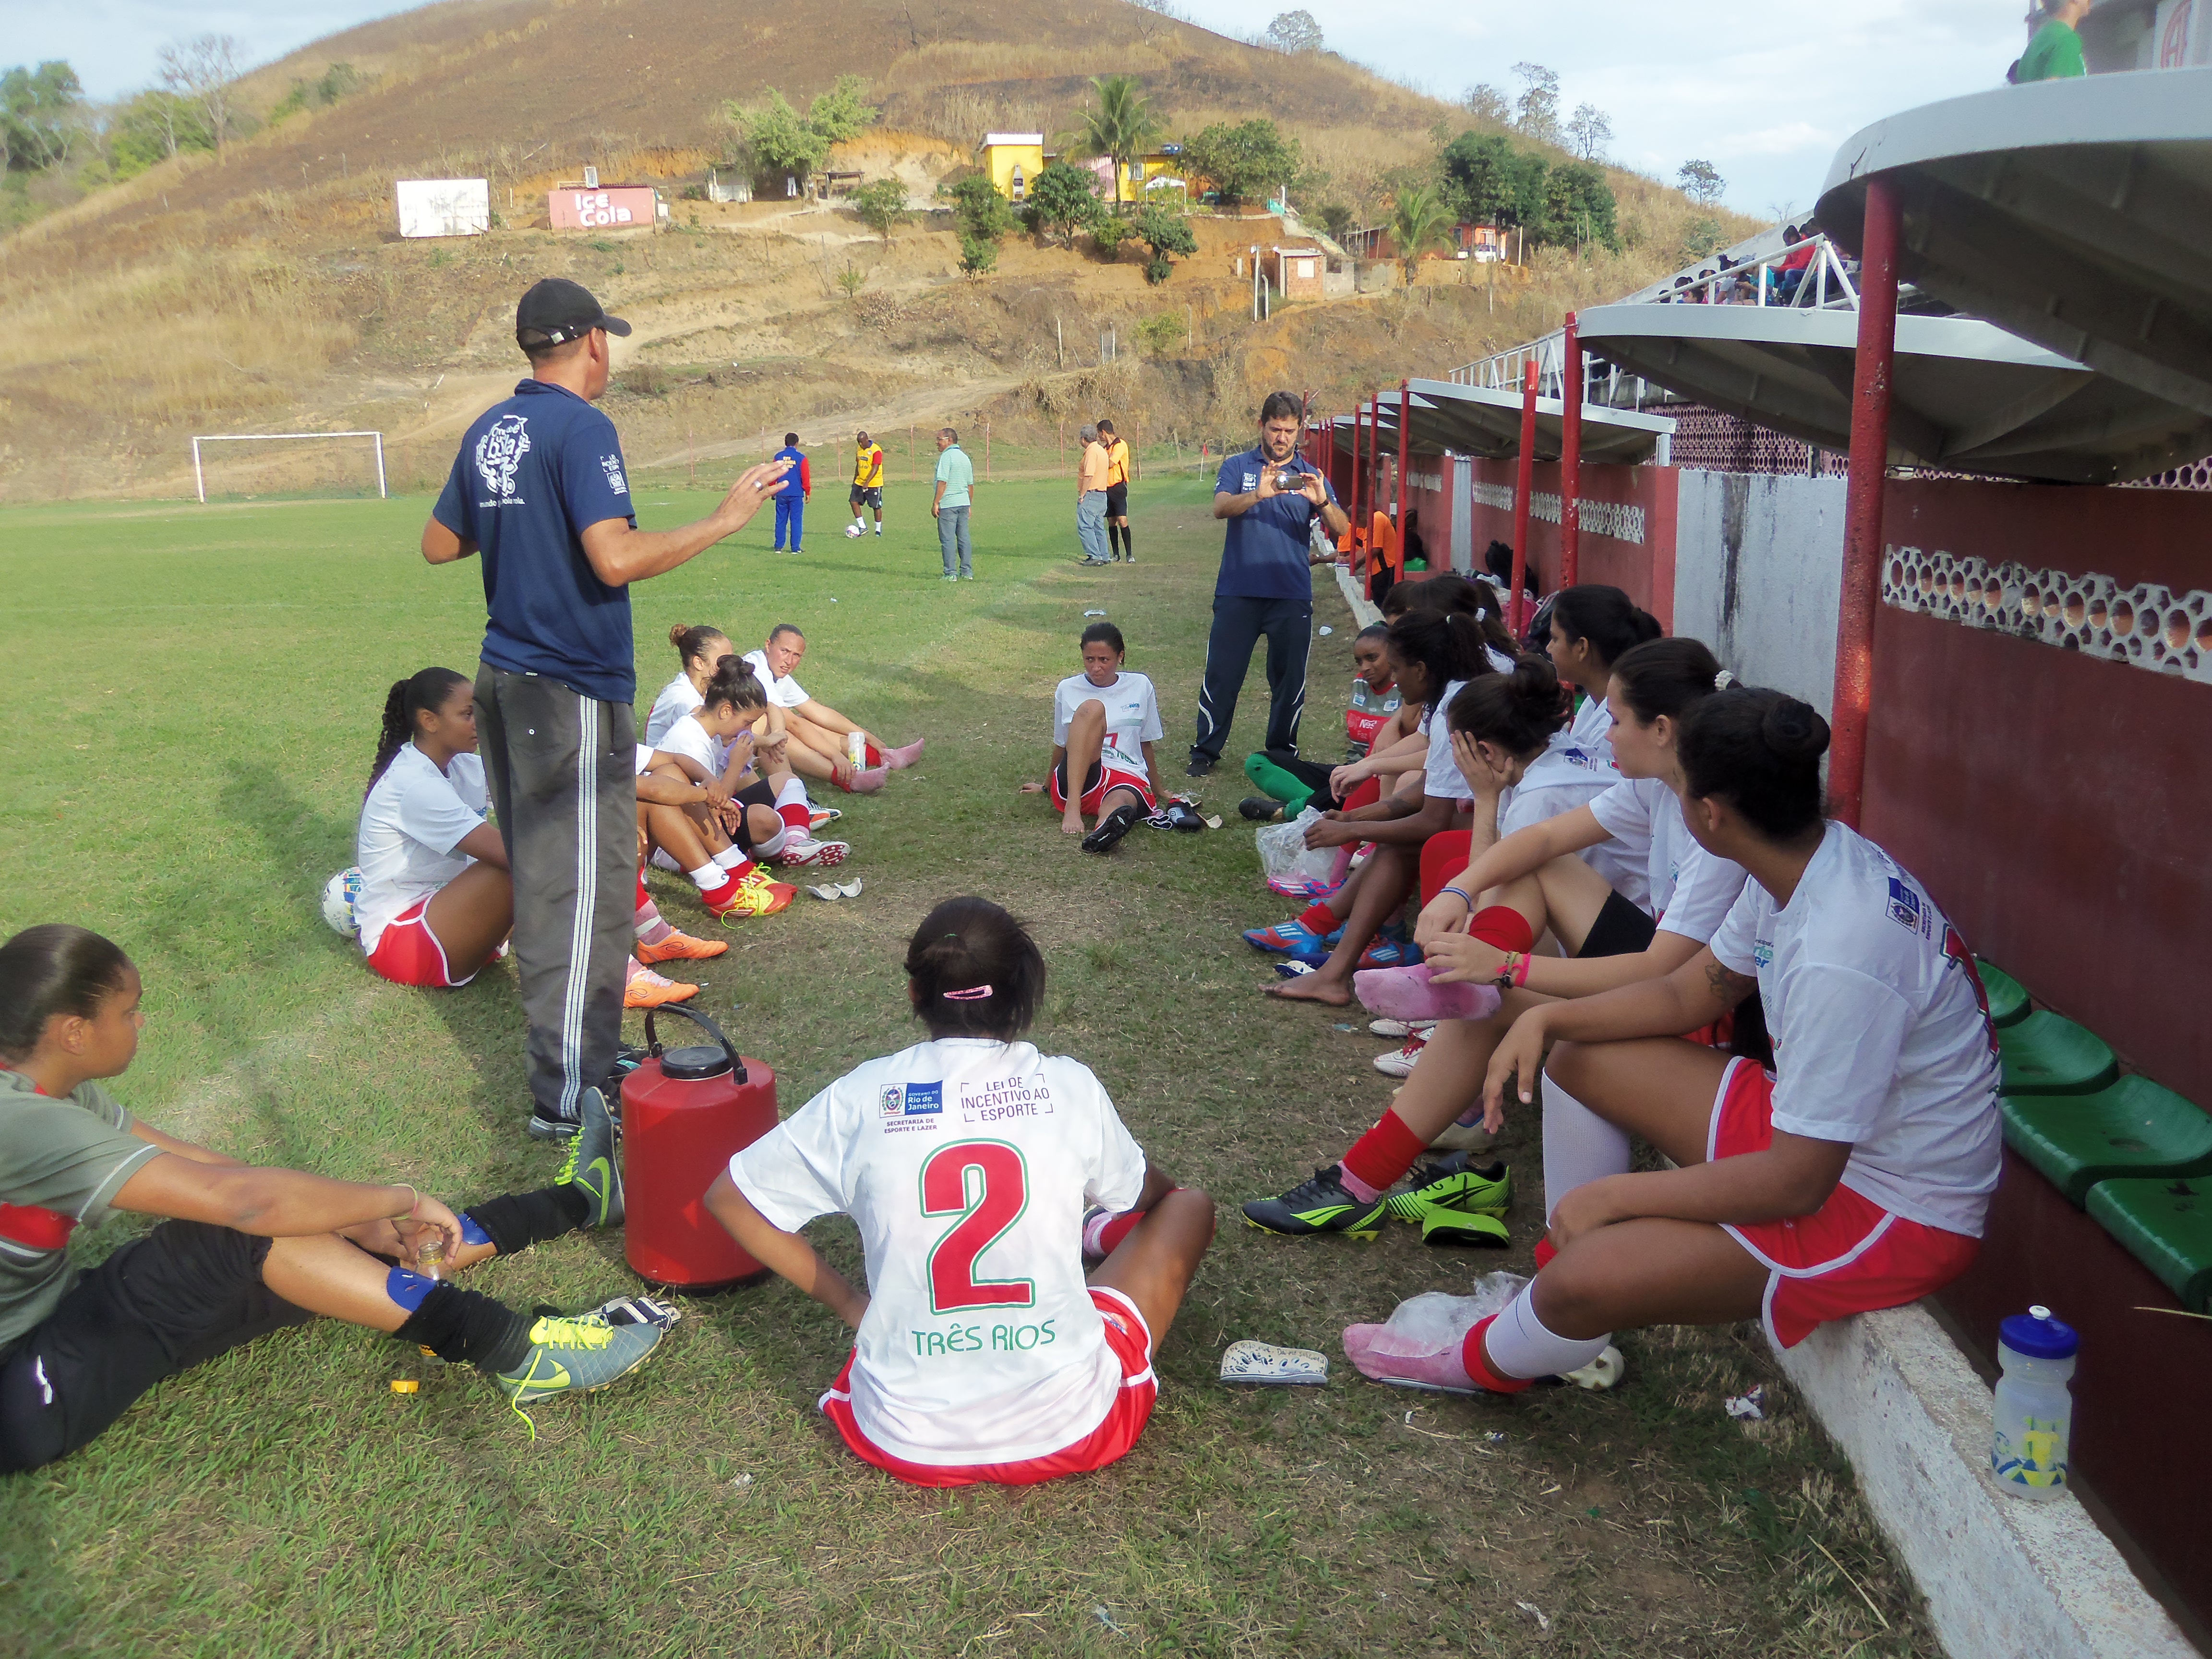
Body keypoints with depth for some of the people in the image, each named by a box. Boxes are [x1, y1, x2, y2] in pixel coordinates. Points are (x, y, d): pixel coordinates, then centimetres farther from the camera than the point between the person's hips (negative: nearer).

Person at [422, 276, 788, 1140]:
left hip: (504, 679, 9)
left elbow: (439, 543, 19)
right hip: (572, 689, -9)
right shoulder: (582, 429, -14)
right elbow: (616, 559, -25)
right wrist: (724, 518, -17)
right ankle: (569, 1095, 1)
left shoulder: (489, 431, 11)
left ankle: (570, 1044, 32)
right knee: (583, 892, -4)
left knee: (539, 877, 18)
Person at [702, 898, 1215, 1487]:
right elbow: (1147, 1193, 14)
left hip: (907, 1443, 2)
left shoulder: (862, 1098, -7)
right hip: (1067, 1434, -2)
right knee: (1189, 1206, 20)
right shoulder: (1070, 1087, -7)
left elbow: (728, 1197, 7)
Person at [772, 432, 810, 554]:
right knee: (796, 520, 1)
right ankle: (795, 548, -2)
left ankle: (779, 547, 9)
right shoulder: (801, 457, -4)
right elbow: (806, 477, -4)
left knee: (781, 521, 9)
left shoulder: (778, 456, 4)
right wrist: (808, 493, 6)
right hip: (797, 494, -3)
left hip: (781, 494, 3)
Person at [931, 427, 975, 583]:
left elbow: (943, 482, -16)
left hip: (948, 504, -8)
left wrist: (936, 503, -14)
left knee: (948, 539, -4)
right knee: (964, 538, 10)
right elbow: (971, 485, 17)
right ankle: (967, 572, 10)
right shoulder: (965, 457, 15)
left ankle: (951, 574, -6)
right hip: (964, 503, 8)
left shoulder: (947, 456, -10)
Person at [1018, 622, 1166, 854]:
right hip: (1078, 778, 0)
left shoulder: (1141, 687, 11)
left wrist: (1157, 791, 28)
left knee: (1118, 804, -41)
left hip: (1129, 780, 0)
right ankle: (1072, 806, -45)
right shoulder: (1068, 689, 10)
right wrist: (1047, 787, 32)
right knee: (1092, 708, -29)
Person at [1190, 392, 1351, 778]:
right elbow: (1221, 508, -12)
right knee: (1222, 673, 0)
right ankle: (1206, 750, 8)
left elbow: (1341, 529, -1)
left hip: (1292, 596, 2)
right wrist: (1259, 494, -31)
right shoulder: (1238, 467, 6)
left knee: (1290, 677, 6)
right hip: (1239, 591, -2)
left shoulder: (1311, 476, 10)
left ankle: (1282, 752, 18)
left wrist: (1323, 502, -23)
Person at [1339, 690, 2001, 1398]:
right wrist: (1546, 1018, -4)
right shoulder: (1816, 857, -5)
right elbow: (1687, 993, 8)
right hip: (1814, 1127, 9)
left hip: (1898, 1213, -9)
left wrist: (1615, 1194, -19)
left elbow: (1799, 1181, -29)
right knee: (1579, 1057, 9)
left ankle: (1483, 1363, 14)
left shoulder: (1840, 959, -34)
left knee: (1586, 1281, -21)